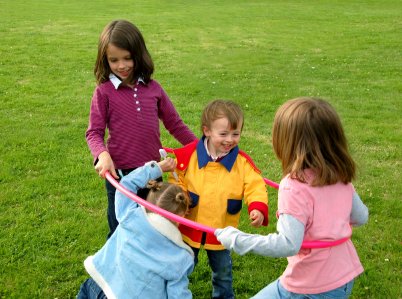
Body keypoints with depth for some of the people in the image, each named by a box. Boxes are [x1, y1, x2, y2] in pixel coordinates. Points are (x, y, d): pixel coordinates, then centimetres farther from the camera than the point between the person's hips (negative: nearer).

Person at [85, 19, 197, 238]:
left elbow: (175, 124, 9)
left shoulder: (153, 88, 1)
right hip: (120, 174, -3)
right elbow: (94, 132, -7)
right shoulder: (104, 91, -7)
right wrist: (102, 154, -27)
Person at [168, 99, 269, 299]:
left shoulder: (242, 162, -13)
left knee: (223, 273, 22)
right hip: (189, 228, 0)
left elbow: (255, 187, -16)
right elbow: (176, 181, -1)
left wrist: (258, 208, -35)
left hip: (221, 231, 0)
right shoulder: (188, 155, -13)